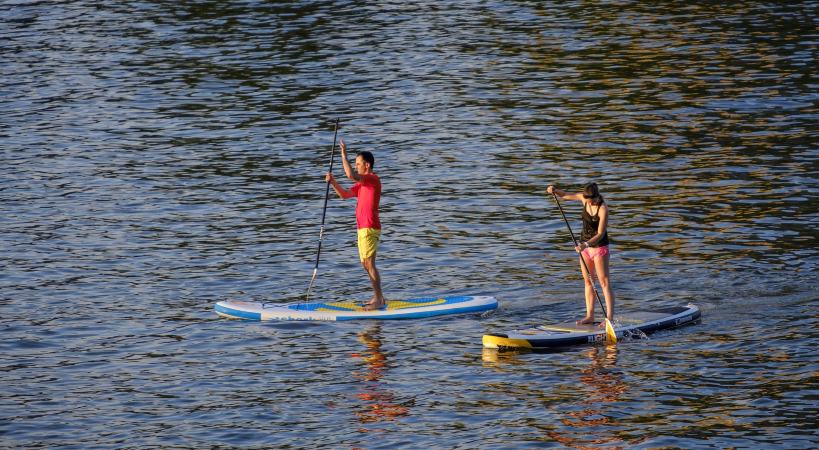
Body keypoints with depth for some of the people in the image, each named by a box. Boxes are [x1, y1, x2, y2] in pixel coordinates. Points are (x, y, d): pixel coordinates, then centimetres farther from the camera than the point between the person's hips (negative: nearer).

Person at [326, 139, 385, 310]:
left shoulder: (373, 179, -13)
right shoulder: (362, 183, 19)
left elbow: (351, 175, -28)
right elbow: (345, 194, 15)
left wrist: (344, 155, -22)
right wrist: (333, 182, 1)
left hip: (370, 228, -10)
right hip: (363, 228, 10)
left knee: (369, 264, -10)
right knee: (366, 264, 13)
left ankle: (379, 300, -8)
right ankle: (377, 297, 19)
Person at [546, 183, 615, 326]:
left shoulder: (603, 209, -24)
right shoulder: (583, 198, -5)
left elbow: (600, 234, -25)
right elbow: (564, 195, 8)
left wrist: (586, 244, -37)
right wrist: (554, 190, -13)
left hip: (599, 246, -7)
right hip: (585, 245, 7)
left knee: (604, 282, -8)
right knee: (588, 281, 11)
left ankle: (610, 317, -11)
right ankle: (590, 315, 18)